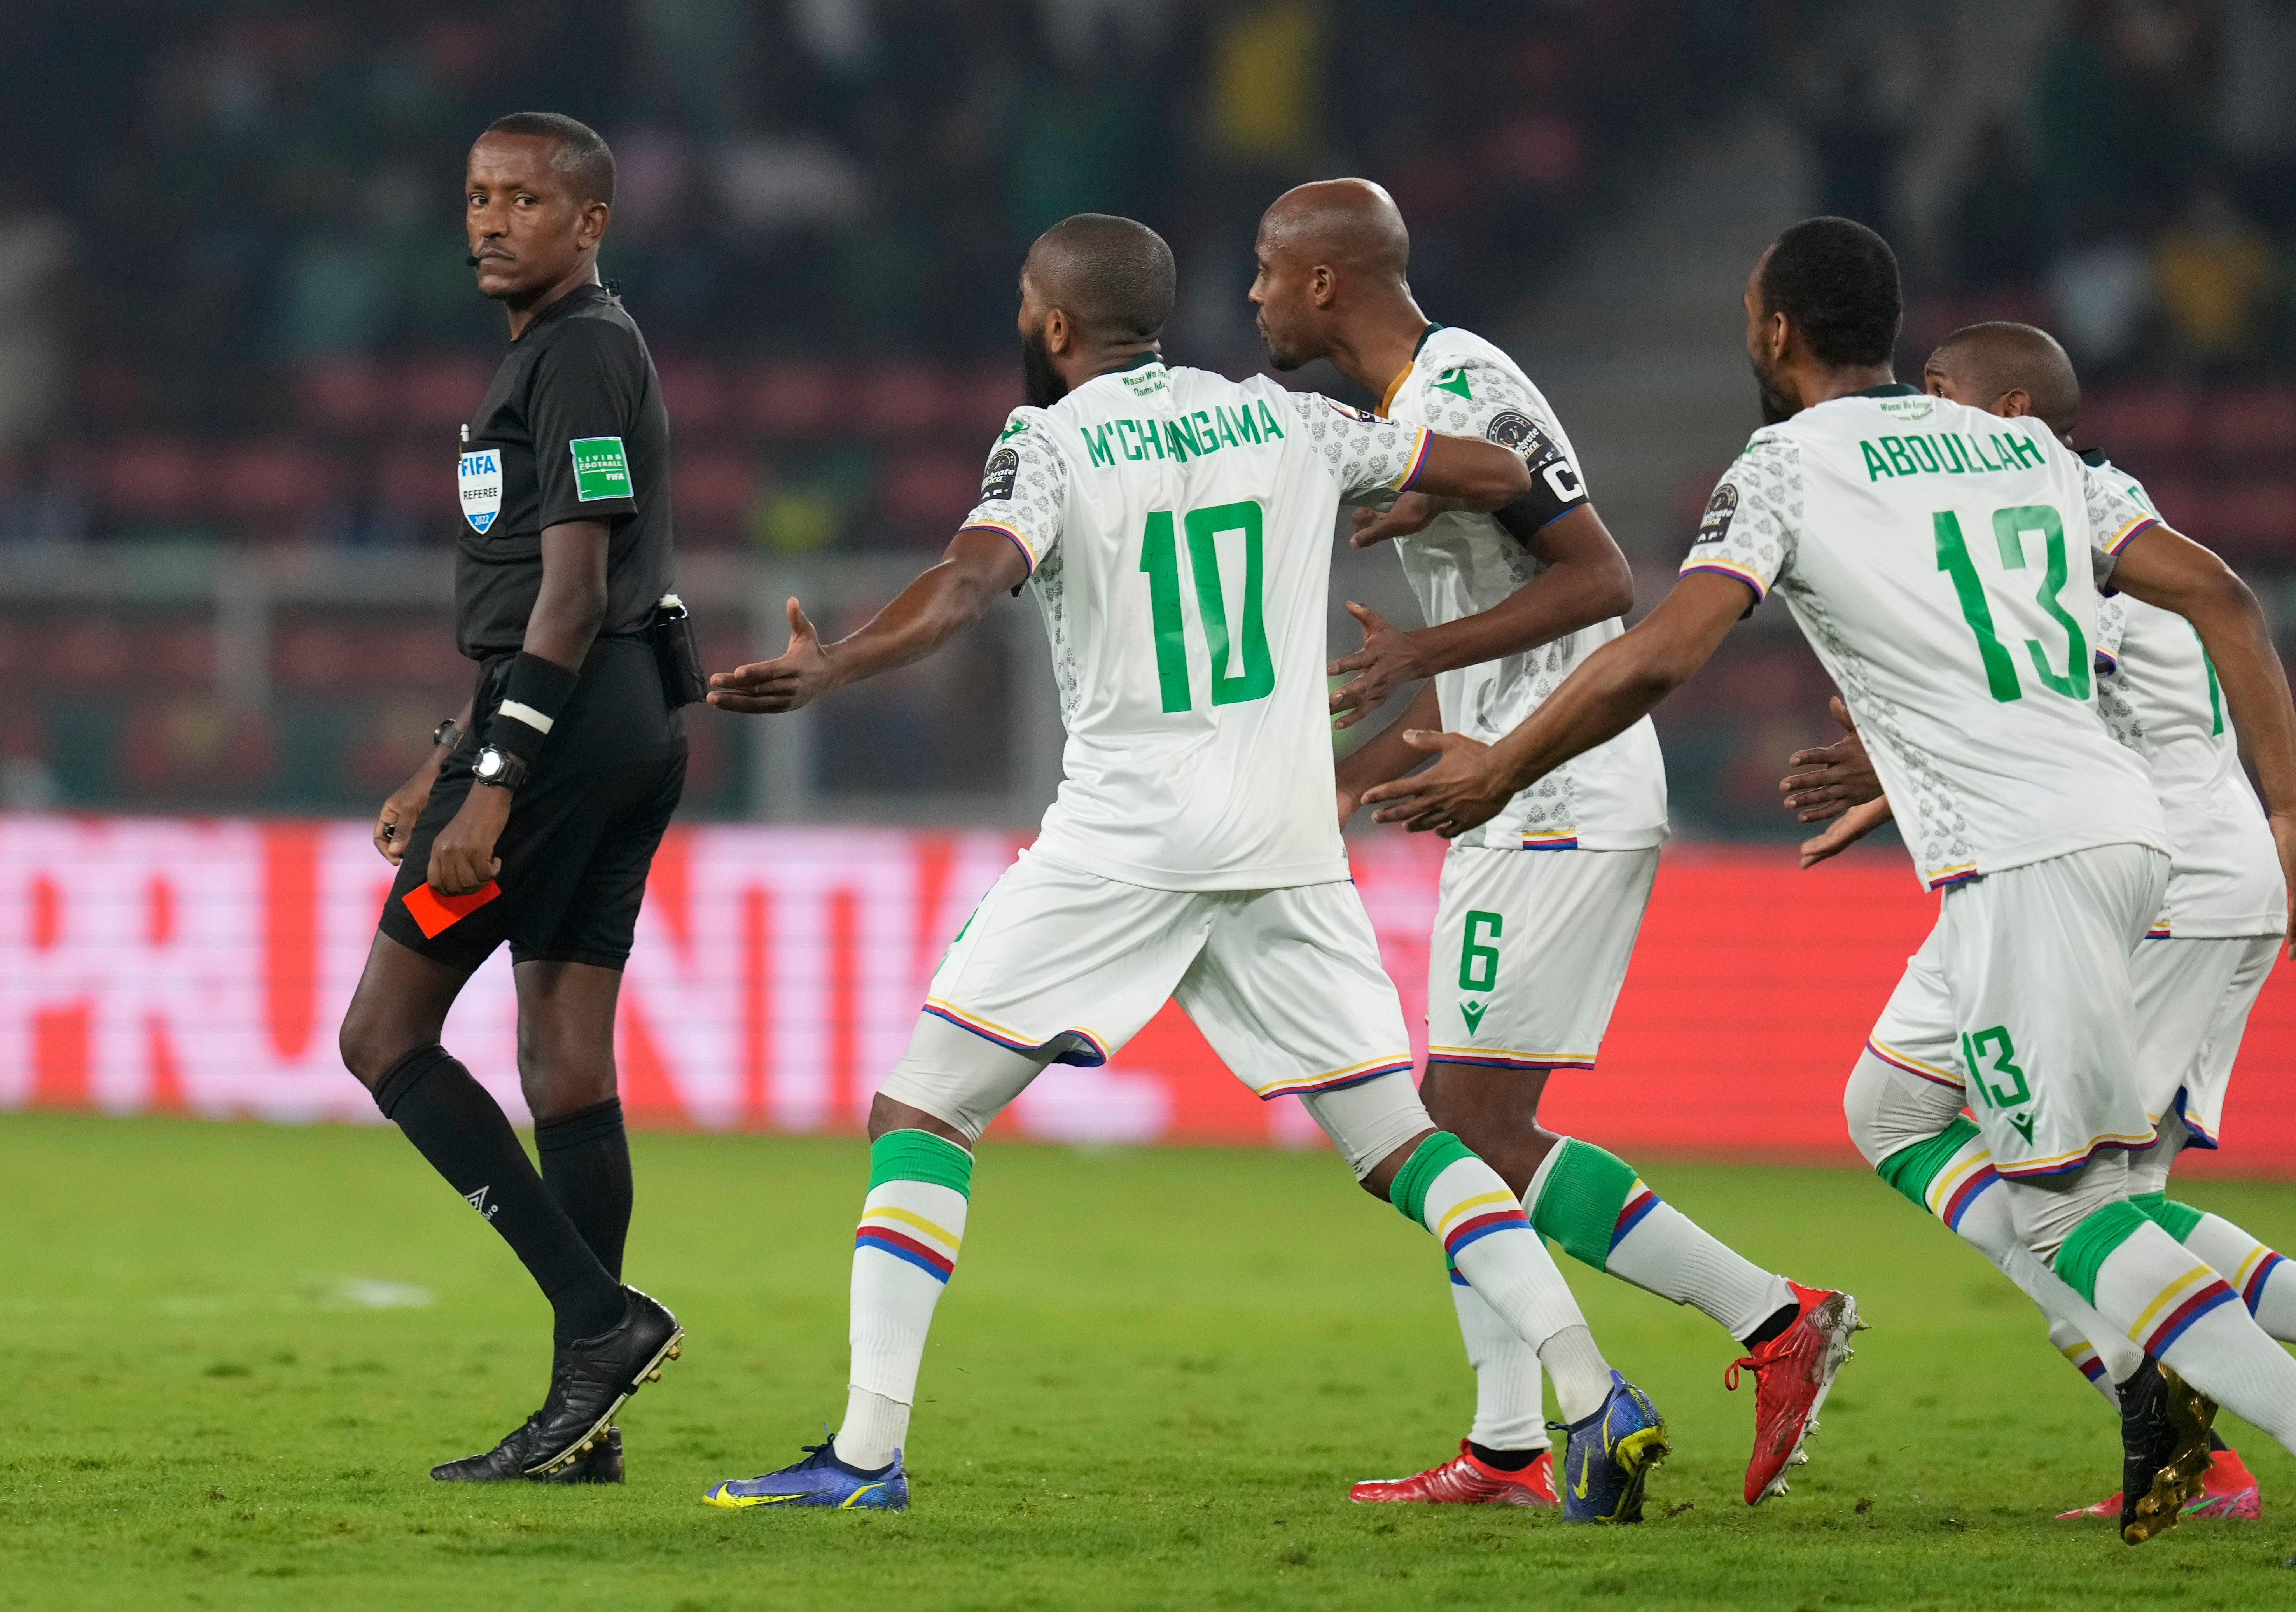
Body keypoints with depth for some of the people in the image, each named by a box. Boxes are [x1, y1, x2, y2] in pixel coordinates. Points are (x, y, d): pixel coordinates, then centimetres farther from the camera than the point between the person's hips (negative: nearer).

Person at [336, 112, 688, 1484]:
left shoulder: (582, 353, -10)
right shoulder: (576, 352, 21)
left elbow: (571, 592, -17)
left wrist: (490, 783, -21)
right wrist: (444, 766, 28)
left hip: (567, 725, -10)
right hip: (634, 725, 10)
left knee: (386, 1033, -6)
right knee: (567, 1061, 7)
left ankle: (601, 1317, -13)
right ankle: (585, 1418, 6)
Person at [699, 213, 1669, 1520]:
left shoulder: (1053, 445, -1)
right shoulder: (1283, 421, 12)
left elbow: (973, 582, -21)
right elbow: (1500, 476, 16)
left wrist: (835, 670, -30)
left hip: (1125, 836, -4)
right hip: (1290, 846, 5)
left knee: (920, 1116, 3)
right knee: (1400, 1138, 8)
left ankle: (870, 1450, -6)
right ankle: (1599, 1402, -7)